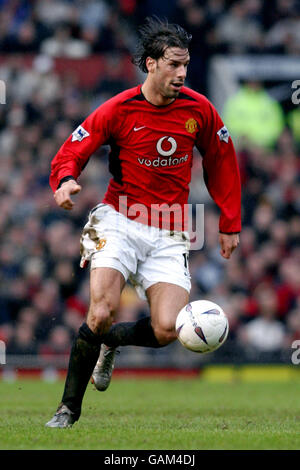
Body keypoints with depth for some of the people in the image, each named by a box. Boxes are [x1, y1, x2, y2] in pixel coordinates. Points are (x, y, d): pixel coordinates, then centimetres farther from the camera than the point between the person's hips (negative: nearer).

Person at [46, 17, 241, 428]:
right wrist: (66, 181, -28)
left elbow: (221, 163, 14)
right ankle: (69, 409, -5)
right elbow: (71, 152, -4)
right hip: (120, 221, -2)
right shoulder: (119, 110, -8)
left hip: (169, 235, 2)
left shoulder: (199, 109, -1)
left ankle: (109, 342, 20)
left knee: (167, 330, -15)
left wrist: (230, 225, 13)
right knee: (102, 312, -21)